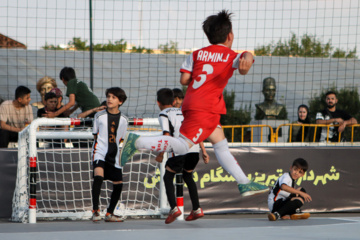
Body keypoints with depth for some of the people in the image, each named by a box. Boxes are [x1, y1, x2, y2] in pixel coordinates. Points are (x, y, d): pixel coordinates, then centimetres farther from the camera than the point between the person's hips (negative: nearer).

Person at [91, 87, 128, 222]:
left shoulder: (123, 120, 4)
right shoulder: (99, 116, 0)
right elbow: (95, 135, 9)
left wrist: (112, 147, 5)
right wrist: (103, 144, 1)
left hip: (113, 155, 4)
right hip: (100, 152, -4)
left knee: (118, 183, 3)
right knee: (98, 176, -27)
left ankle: (109, 214, 20)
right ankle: (95, 210, -25)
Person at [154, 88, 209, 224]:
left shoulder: (164, 114, 8)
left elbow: (167, 135, -5)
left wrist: (161, 155, 3)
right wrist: (204, 152, 21)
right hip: (195, 148, 6)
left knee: (168, 177, 10)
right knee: (187, 176, 26)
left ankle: (174, 208, -7)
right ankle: (197, 210, 23)